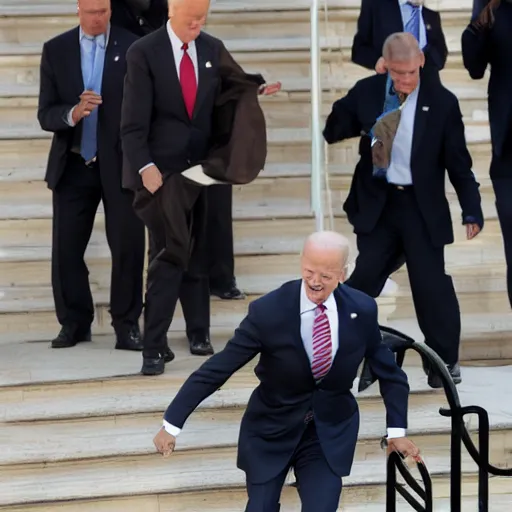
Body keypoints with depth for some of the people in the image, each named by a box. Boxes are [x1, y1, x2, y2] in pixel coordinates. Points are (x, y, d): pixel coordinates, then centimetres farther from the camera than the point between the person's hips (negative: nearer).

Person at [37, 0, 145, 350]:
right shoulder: (56, 50, 2)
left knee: (128, 247, 0)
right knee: (66, 249, 5)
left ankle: (127, 325, 10)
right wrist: (73, 113, -21)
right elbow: (45, 114, 0)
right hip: (72, 166, 2)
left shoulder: (133, 48, -4)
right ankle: (75, 323, 17)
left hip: (120, 164, -2)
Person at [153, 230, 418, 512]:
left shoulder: (362, 310, -12)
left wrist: (396, 429, 3)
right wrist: (172, 424, -15)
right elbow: (216, 369, -17)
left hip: (330, 433, 1)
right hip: (270, 430, -1)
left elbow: (388, 371, 5)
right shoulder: (268, 311, -21)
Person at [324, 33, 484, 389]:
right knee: (364, 278, 8)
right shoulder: (366, 93, -4)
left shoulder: (442, 102, -10)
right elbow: (333, 131, 5)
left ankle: (445, 360, 17)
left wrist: (472, 210, -9)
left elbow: (458, 162, -5)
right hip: (377, 203, 2)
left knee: (432, 284, 3)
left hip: (422, 206, -2)